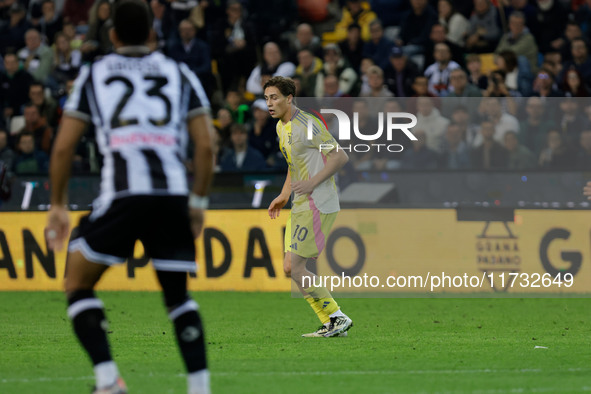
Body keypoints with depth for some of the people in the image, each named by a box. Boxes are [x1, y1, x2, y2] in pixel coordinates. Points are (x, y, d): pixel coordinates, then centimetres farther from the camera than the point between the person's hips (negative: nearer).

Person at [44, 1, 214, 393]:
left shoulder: (94, 75, 15)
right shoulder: (179, 74, 18)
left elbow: (64, 146, 11)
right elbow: (205, 145, 11)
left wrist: (58, 206, 21)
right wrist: (199, 202, 20)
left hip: (122, 195, -2)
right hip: (173, 194, 2)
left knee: (78, 285, 12)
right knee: (178, 295, 18)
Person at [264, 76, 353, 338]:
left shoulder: (307, 125, -14)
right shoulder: (282, 127, 15)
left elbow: (340, 157, -16)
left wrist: (312, 183, -21)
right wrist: (283, 196, 21)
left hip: (317, 204, -10)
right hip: (300, 206, 10)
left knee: (295, 268, -13)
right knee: (290, 268, 5)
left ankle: (337, 318, -3)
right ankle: (332, 324, 10)